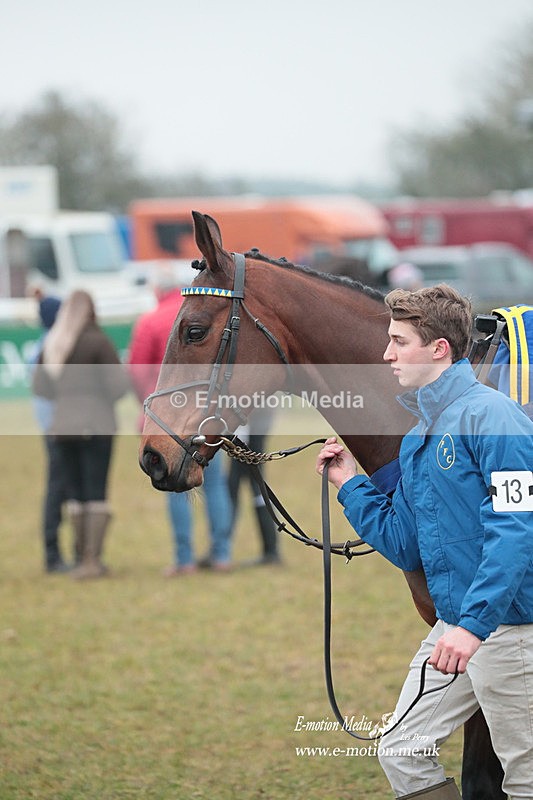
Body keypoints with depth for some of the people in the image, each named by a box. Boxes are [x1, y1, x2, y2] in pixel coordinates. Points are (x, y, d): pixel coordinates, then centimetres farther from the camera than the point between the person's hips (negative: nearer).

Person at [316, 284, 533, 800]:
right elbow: (405, 547, 18)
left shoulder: (488, 415, -15)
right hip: (455, 626, 9)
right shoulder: (416, 438, 14)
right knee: (401, 754, 10)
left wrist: (474, 623, -31)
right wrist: (349, 485, 12)